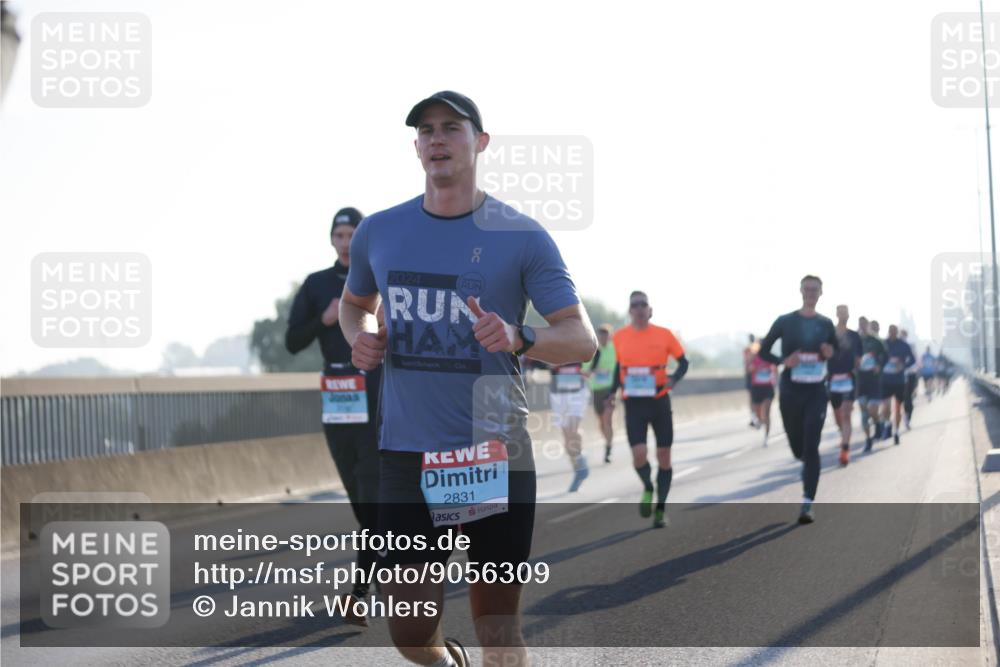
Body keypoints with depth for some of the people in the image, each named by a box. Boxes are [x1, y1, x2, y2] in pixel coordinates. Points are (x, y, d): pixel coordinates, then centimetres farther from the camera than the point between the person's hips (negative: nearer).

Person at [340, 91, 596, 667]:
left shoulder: (523, 237, -3)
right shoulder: (379, 232, 8)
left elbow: (583, 339, -7)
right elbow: (355, 303, 27)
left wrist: (518, 338, -27)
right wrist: (359, 336, 4)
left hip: (496, 453, -2)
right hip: (407, 452, 2)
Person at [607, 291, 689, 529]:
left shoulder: (663, 334, -6)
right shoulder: (620, 337, 0)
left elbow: (683, 362, 3)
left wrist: (674, 379, -17)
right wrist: (613, 391, 4)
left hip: (659, 401, 0)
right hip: (633, 404, 0)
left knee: (664, 456, 4)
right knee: (638, 455, -15)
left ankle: (660, 509, 19)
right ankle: (648, 488, 17)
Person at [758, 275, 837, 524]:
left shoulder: (826, 324, 4)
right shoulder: (785, 322, -1)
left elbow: (837, 352, 15)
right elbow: (763, 351, 4)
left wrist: (831, 354, -9)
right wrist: (783, 361, -15)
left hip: (816, 392, 0)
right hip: (790, 391, 0)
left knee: (811, 447, -12)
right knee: (798, 447, 10)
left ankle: (807, 505, -13)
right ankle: (809, 465, 49)